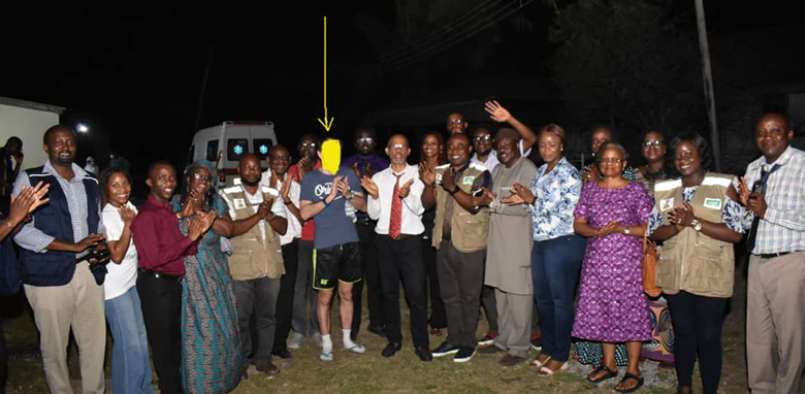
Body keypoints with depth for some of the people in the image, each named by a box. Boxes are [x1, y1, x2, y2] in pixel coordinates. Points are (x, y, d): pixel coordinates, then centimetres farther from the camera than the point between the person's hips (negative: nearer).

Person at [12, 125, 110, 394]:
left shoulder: (90, 182, 13)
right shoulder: (30, 179, -2)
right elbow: (21, 231, -10)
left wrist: (101, 246, -2)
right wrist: (74, 246, -16)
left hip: (89, 272, 4)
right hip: (49, 274, -4)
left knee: (95, 341, 9)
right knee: (54, 346, 8)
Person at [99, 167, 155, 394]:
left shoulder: (129, 207, 3)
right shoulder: (107, 216, -18)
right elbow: (117, 255, -23)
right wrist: (128, 223, -23)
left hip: (132, 281, 8)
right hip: (115, 287, -8)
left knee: (141, 337, 16)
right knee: (129, 343, -1)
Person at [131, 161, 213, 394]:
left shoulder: (169, 211, 9)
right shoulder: (146, 216, -17)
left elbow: (186, 251, 9)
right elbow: (155, 257, -24)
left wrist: (197, 233, -9)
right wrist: (189, 238, -23)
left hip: (174, 283, 9)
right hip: (156, 286, -9)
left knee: (175, 339, 22)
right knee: (163, 344, 6)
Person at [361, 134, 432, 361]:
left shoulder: (417, 175, -1)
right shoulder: (378, 178, 7)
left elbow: (419, 209, -11)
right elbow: (373, 214, 3)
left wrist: (407, 194, -30)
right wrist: (374, 196, -16)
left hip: (410, 240, -3)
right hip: (385, 240, 3)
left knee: (417, 293, -3)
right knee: (389, 292, 12)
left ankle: (421, 343, 12)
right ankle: (393, 340, 26)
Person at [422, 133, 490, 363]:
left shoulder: (479, 174, -5)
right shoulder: (440, 172, 10)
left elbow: (474, 205, -17)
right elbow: (427, 204, 4)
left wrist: (452, 187, -28)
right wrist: (429, 185, -15)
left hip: (469, 244, -5)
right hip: (444, 241, 5)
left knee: (469, 296, 5)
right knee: (449, 296, 14)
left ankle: (468, 342, 18)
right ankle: (454, 338, 27)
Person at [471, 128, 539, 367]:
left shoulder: (528, 170, -9)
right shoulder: (498, 170, 17)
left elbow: (525, 207, -18)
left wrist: (493, 202, -21)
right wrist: (485, 200, -2)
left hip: (518, 243, -8)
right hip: (497, 241, 8)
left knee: (518, 296, -1)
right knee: (501, 293, 15)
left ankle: (519, 348, 11)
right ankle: (504, 341, 28)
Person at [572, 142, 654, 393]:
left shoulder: (636, 190, -1)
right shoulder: (590, 188, 9)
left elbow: (650, 228, -3)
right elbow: (578, 224, 7)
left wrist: (622, 229, -17)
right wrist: (598, 231, -11)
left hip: (627, 261, -4)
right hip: (596, 260, 4)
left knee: (630, 312, 0)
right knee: (601, 311, 10)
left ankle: (633, 370, 13)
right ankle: (609, 364, 26)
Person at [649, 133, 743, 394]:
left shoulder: (724, 186, -4)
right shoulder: (663, 190, 8)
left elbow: (736, 233, -10)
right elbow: (654, 232, 6)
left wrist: (694, 221, -18)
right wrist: (677, 226, -15)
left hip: (710, 276, -3)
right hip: (675, 275, 4)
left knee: (709, 337, 4)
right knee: (682, 333, 14)